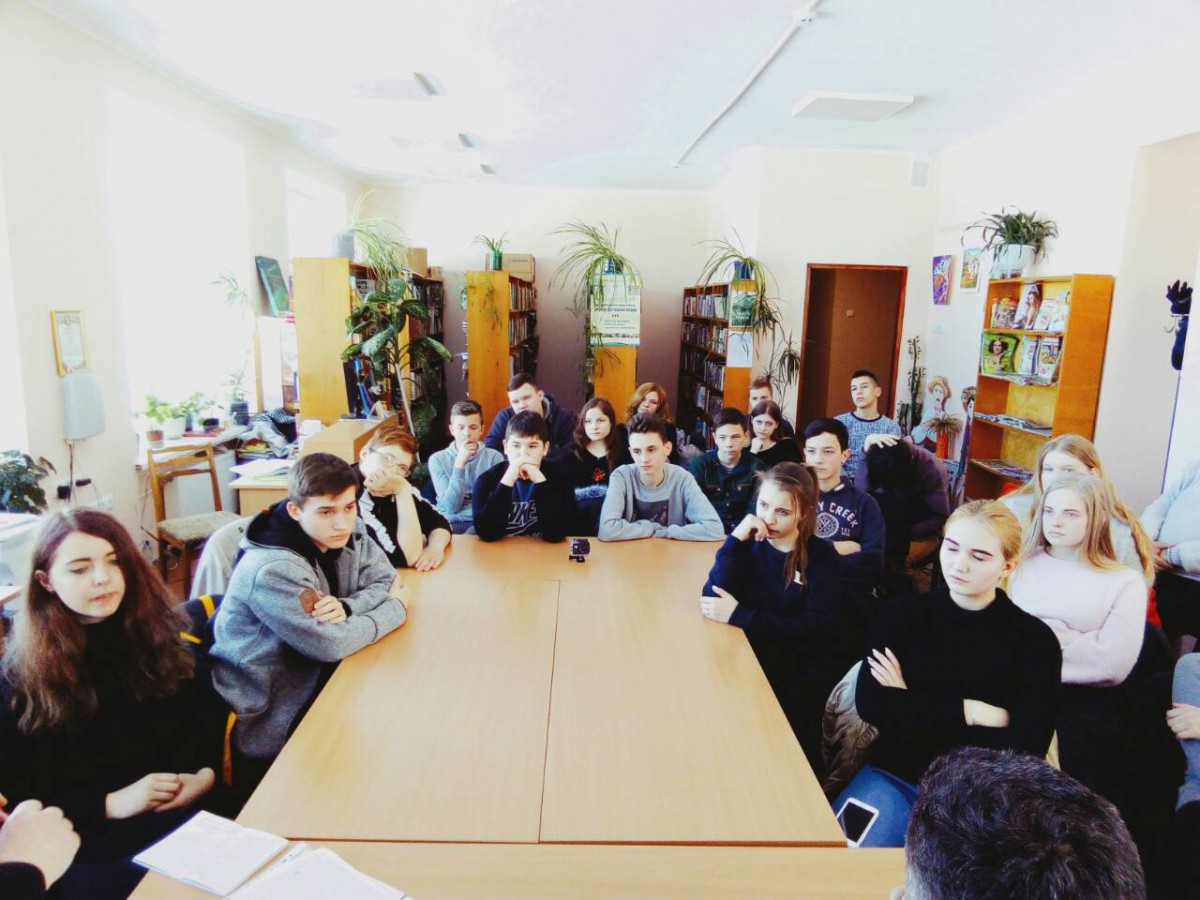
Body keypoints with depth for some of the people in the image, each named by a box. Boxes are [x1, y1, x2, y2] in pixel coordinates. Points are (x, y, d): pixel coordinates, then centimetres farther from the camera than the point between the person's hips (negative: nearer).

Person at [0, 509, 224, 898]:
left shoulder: (161, 631, 5)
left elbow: (207, 714, 10)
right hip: (92, 838, -1)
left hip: (190, 809, 2)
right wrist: (109, 805, -16)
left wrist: (206, 773, -10)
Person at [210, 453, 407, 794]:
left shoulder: (348, 530, -7)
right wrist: (396, 608, -12)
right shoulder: (271, 570, -28)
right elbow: (332, 644, -26)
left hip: (318, 677, 6)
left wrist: (345, 607, -22)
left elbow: (385, 579, -1)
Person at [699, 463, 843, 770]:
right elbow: (713, 598, -11)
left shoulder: (822, 557, -6)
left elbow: (817, 631, -17)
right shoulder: (750, 542, 2)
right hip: (754, 659, 3)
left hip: (805, 674, -3)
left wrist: (740, 615, -22)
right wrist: (736, 539, -20)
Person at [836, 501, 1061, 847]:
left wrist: (910, 707, -8)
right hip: (894, 775, 1)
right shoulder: (907, 611, 4)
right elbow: (869, 703, -6)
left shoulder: (1035, 638, 0)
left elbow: (1026, 747, -10)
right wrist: (970, 711, -12)